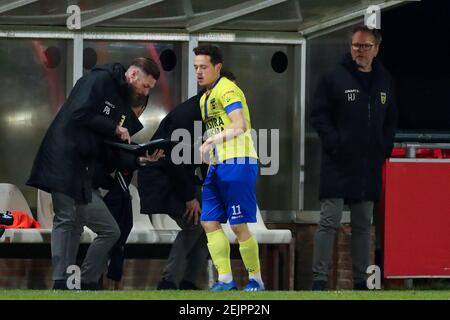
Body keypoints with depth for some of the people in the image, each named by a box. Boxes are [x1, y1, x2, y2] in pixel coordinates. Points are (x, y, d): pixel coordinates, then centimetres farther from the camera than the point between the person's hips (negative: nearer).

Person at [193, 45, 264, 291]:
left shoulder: (227, 90, -9)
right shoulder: (205, 98, 20)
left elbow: (240, 126, -22)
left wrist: (212, 140, -26)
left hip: (237, 163, -10)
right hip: (217, 166, 10)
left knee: (239, 226, -8)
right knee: (209, 222, 3)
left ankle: (256, 280, 2)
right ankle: (225, 279, 6)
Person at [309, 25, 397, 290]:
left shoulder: (384, 81, 11)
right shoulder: (335, 79, -4)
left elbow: (391, 119, 20)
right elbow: (319, 115, -5)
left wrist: (386, 147, 6)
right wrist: (333, 144, -15)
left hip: (369, 167, 5)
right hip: (338, 166, -5)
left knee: (364, 224, 10)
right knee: (329, 222, -7)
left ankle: (361, 280, 14)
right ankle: (320, 279, -7)